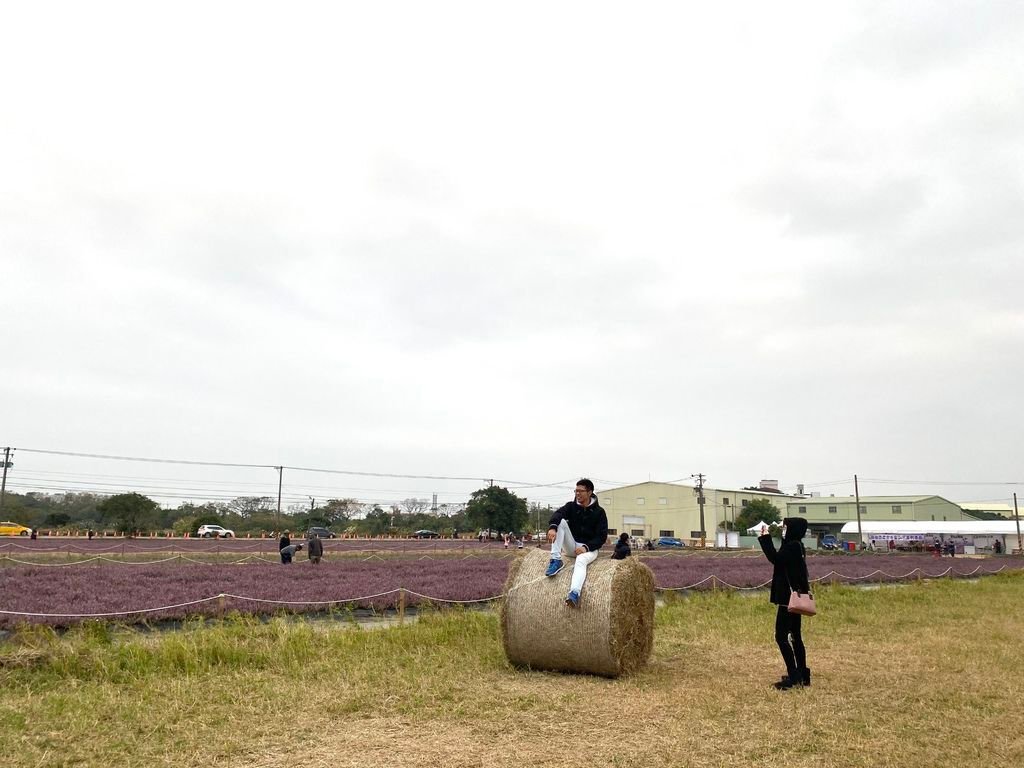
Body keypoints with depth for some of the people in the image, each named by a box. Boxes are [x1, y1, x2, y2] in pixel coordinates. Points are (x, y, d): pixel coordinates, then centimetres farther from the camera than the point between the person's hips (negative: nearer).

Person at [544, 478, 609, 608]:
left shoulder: (599, 512, -4)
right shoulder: (571, 506, 2)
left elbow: (602, 536, -8)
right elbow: (558, 514, -20)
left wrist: (586, 547, -23)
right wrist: (552, 527, -43)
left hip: (589, 548, -3)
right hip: (571, 546, 3)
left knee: (581, 560, -38)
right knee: (561, 522, -18)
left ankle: (575, 594, -62)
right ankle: (556, 560, -25)